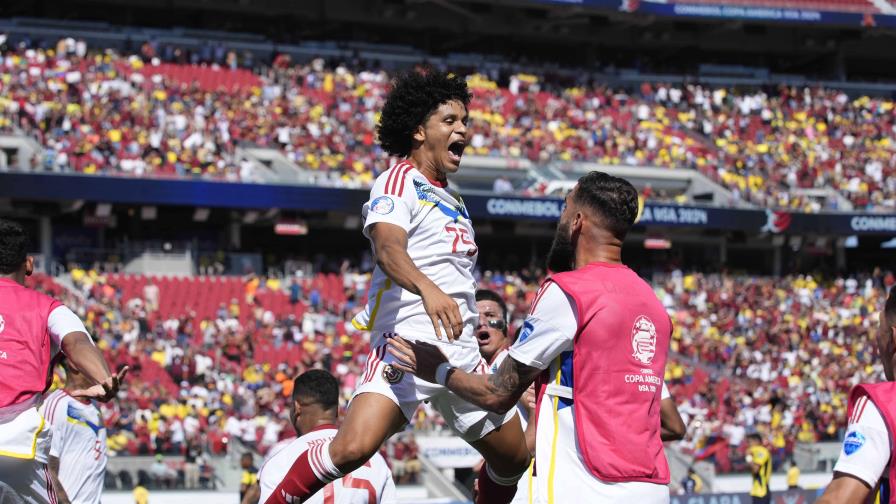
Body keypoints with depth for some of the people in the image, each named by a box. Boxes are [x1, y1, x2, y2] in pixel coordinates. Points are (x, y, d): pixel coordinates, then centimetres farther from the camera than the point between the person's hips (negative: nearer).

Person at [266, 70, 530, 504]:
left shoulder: (452, 201, 21)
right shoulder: (398, 182, -5)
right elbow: (388, 249, -24)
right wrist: (428, 289, -44)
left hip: (461, 354, 9)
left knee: (513, 458, 12)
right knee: (352, 447, -27)